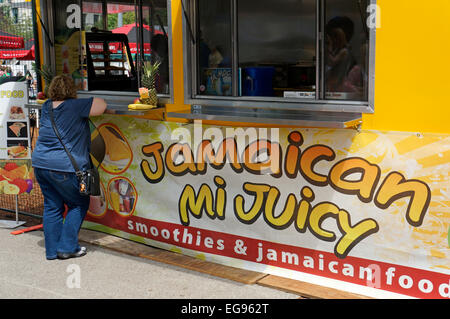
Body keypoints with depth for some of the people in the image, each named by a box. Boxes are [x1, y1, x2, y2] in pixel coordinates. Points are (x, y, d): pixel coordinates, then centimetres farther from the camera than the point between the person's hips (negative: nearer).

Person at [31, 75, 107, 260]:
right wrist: (91, 102, 12)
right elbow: (101, 106, -9)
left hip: (40, 164, 7)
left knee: (52, 206, 15)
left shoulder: (46, 107, 10)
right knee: (79, 204, 11)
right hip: (64, 167, -7)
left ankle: (52, 250, 19)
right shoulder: (75, 106, -12)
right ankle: (67, 247, 9)